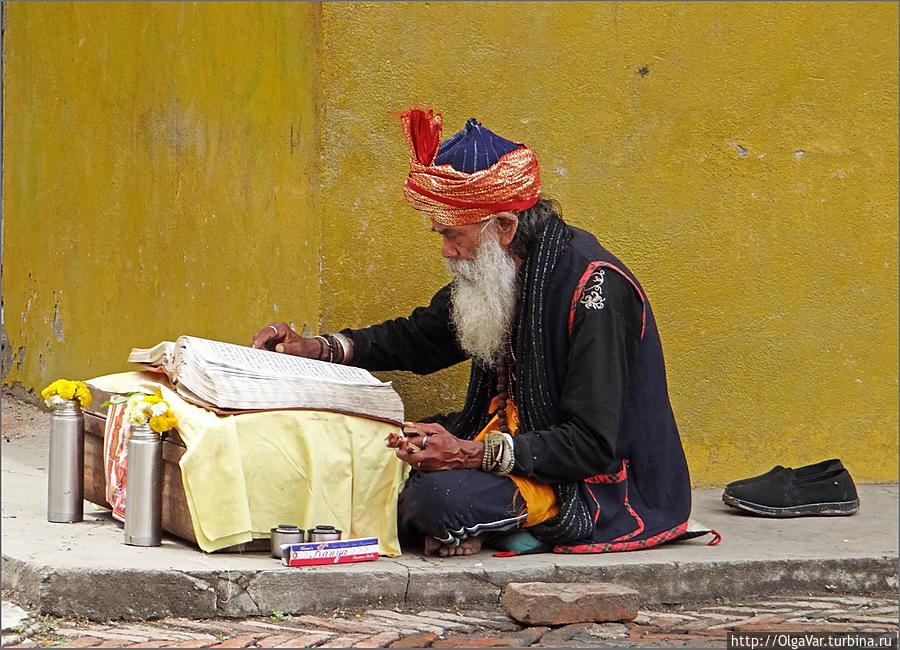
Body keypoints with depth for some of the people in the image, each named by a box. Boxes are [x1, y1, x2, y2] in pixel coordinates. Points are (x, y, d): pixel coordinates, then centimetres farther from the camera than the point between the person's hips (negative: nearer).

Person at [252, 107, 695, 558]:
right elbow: (418, 339, 22)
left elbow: (593, 445, -26)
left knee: (442, 495, -31)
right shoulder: (496, 270, 4)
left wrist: (471, 455, -33)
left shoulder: (593, 289, -24)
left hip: (594, 484, -9)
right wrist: (316, 349, 7)